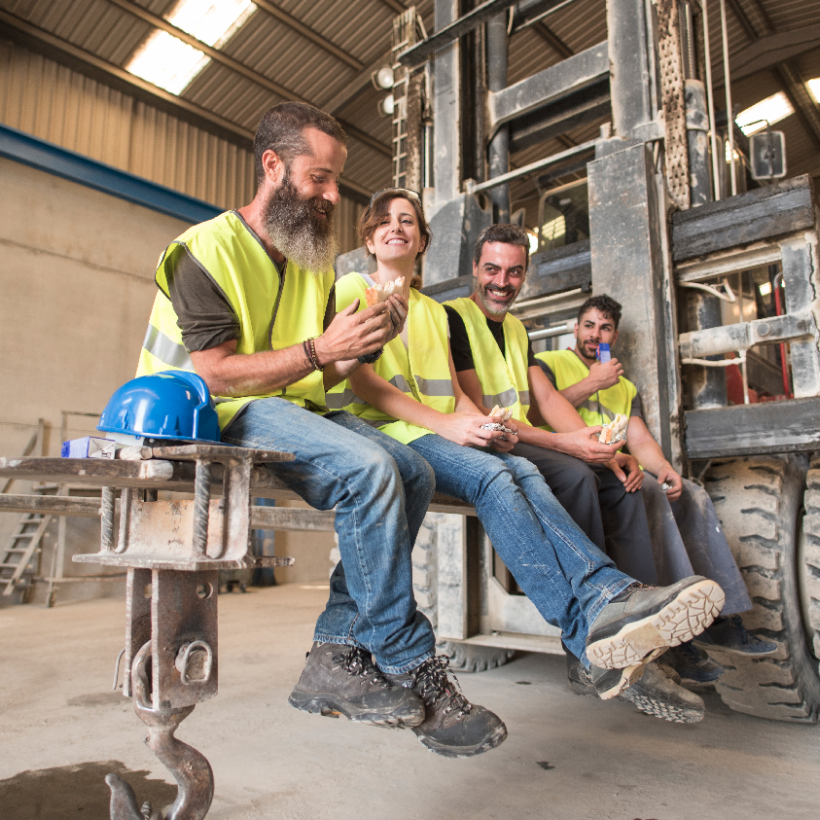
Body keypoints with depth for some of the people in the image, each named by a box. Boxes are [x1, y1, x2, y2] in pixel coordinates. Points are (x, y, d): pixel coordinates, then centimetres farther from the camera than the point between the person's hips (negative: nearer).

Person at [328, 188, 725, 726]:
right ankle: (591, 627, -43)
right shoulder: (352, 289, 11)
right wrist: (447, 424, -16)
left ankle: (608, 598, -46)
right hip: (387, 432, -5)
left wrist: (480, 422, -5)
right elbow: (360, 380, -5)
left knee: (523, 471, -27)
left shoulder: (433, 311, 29)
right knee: (492, 476, -32)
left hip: (447, 435, 5)